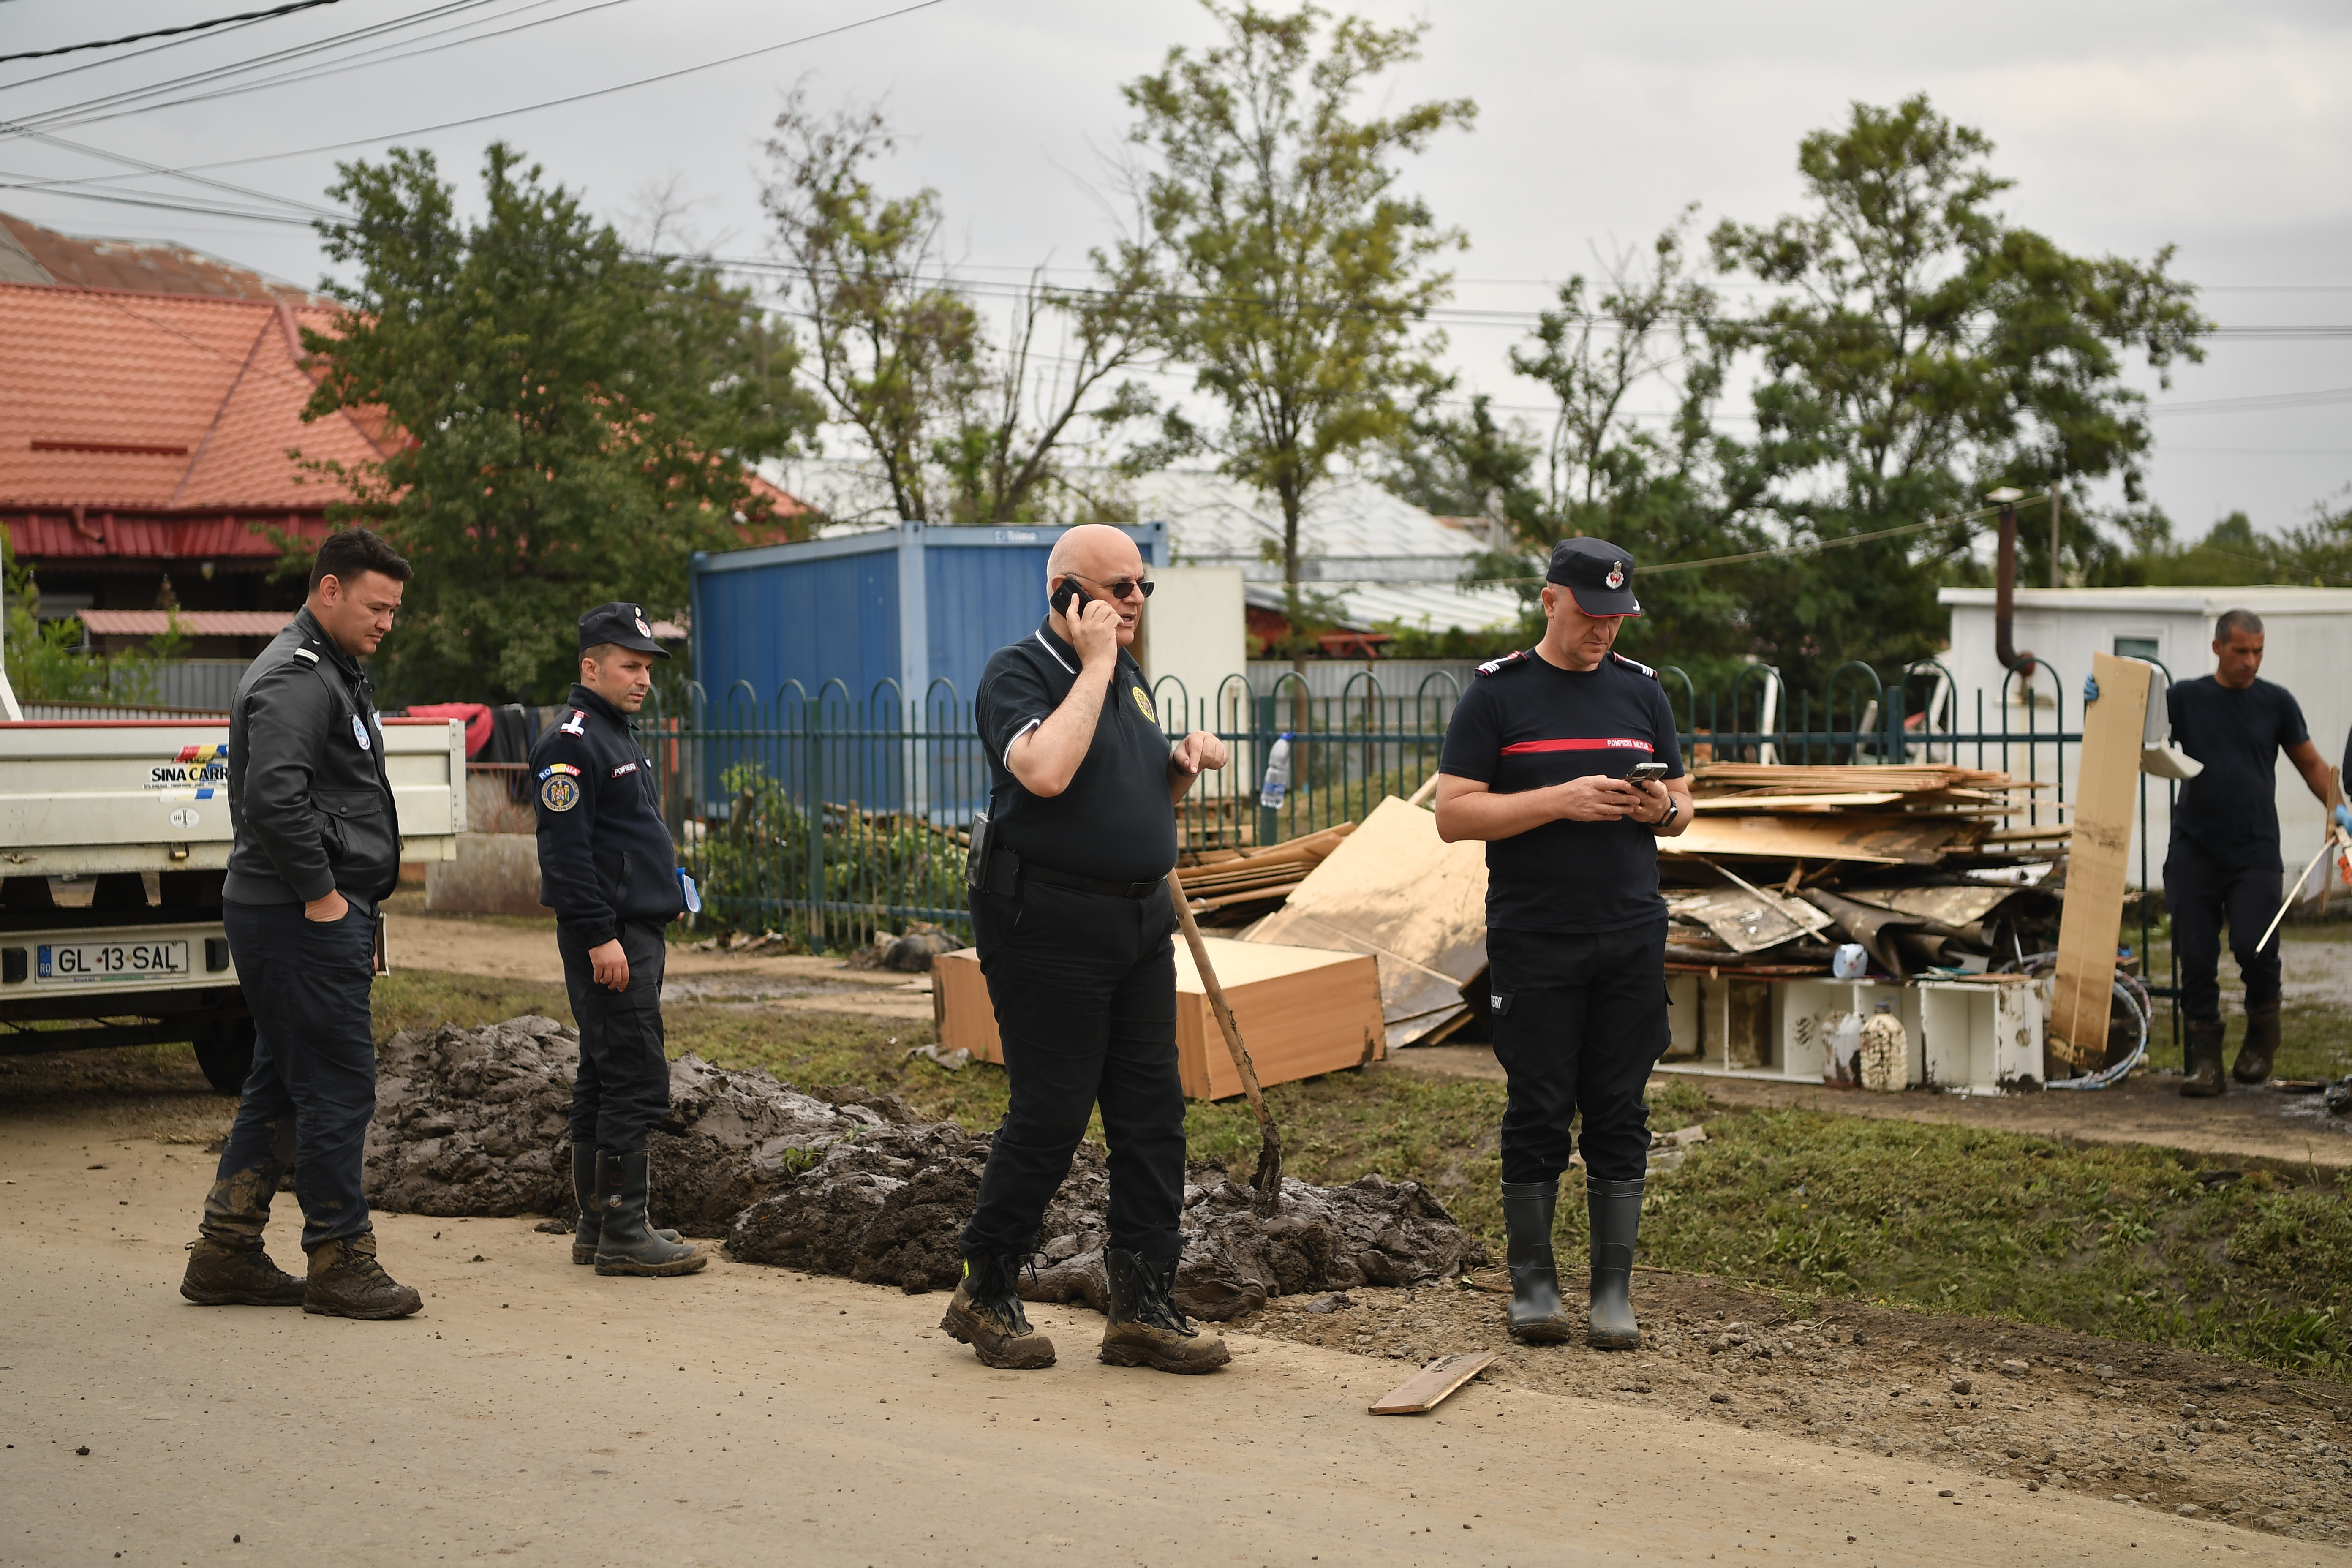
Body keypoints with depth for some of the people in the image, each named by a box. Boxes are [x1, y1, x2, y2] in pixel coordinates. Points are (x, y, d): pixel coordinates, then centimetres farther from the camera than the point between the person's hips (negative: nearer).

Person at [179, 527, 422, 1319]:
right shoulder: (296, 681, -15)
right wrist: (321, 892, -21)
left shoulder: (331, 673, 20)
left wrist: (353, 907, 20)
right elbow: (273, 796, -28)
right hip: (306, 921, -11)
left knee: (282, 1085, 14)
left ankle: (226, 1254, 20)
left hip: (316, 914, 11)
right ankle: (340, 1262, 1)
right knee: (338, 1085, -5)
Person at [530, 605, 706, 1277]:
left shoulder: (619, 736, 19)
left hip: (636, 932, 10)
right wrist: (600, 937, -22)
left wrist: (668, 881, 21)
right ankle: (621, 1234, -6)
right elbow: (566, 851, -19)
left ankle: (597, 1225, 18)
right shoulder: (570, 743, -13)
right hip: (608, 938, -10)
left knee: (604, 1082, 12)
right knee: (637, 1082, -10)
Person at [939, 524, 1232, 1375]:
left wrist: (1183, 763, 6)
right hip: (1049, 921, -8)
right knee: (1051, 1113, -4)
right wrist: (1095, 665, -20)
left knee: (1152, 1109, 5)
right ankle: (985, 1294, 14)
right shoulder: (1017, 672, -9)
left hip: (1139, 920, 8)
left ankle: (1144, 1305, 13)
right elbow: (1046, 771, -29)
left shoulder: (1127, 676, 16)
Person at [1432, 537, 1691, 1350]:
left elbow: (1682, 808, 18)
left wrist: (1660, 809, -6)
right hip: (1533, 942, -3)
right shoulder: (1497, 692, 0)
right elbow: (1453, 815, -7)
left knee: (1620, 1113, 4)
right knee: (1539, 1113, 1)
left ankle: (1614, 1290, 9)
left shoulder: (1641, 689, 12)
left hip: (1632, 940, 3)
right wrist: (1560, 801, -17)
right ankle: (1533, 1283, 12)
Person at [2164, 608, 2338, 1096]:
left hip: (2255, 850, -1)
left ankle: (2262, 1032, 12)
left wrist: (2335, 808, 2)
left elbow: (2310, 763, 15)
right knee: (2196, 958, -1)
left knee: (2254, 946, -16)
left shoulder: (2276, 702, 7)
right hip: (2194, 849, 1)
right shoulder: (2186, 698, 6)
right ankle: (2205, 1061, 8)